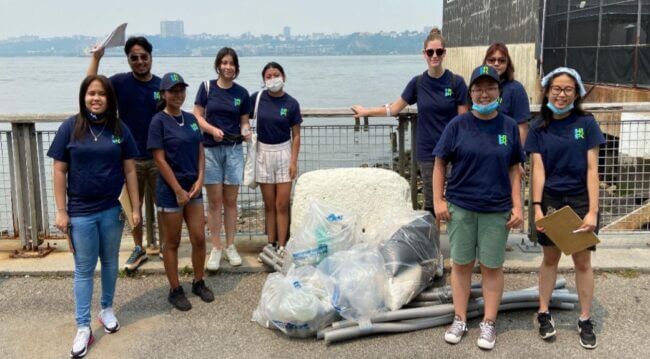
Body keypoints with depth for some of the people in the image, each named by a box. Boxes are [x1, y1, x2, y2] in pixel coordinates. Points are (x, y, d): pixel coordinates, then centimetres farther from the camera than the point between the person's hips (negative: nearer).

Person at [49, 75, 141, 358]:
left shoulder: (120, 129, -1)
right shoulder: (70, 127, -6)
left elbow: (130, 170, 3)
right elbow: (59, 171, -3)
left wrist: (135, 208, 2)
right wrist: (61, 211, -6)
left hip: (112, 210, 2)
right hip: (80, 213, -2)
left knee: (110, 263, 16)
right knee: (84, 269, 6)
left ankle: (107, 309, 36)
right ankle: (83, 327, 14)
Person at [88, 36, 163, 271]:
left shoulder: (162, 85, -1)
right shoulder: (120, 82, -3)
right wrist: (96, 58, -23)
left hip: (158, 157, 0)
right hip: (130, 157, 0)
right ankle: (139, 249, 28)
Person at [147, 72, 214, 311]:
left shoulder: (191, 119, 8)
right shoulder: (159, 121, -10)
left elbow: (200, 151, 11)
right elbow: (160, 160, -13)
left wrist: (200, 180, -4)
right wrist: (178, 190, -14)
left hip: (193, 188, 6)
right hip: (170, 191, -5)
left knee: (199, 238, 8)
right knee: (172, 243, 6)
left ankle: (199, 283, 26)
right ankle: (175, 290, 18)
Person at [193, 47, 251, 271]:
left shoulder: (241, 93, 6)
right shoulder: (207, 87, 0)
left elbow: (244, 121, 11)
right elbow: (197, 116, -1)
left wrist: (246, 131, -11)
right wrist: (212, 129, -18)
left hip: (233, 150, 2)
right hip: (210, 149, -1)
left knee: (231, 200, 7)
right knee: (214, 201, 1)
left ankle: (230, 246, 17)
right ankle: (216, 248, 10)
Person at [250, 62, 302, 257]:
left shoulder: (291, 103, -5)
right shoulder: (257, 98, -3)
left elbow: (296, 135, -2)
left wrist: (294, 161, -7)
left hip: (283, 153, -1)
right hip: (263, 153, 1)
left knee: (282, 205, -1)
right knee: (269, 205, 7)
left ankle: (281, 247, 4)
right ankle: (271, 245, 15)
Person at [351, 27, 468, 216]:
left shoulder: (456, 82, -4)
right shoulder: (418, 83, 3)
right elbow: (394, 108, 14)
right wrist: (366, 112, 17)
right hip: (427, 151, 2)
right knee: (430, 204, 7)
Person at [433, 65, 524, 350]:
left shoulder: (509, 126, 1)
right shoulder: (458, 125, -2)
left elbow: (514, 170, 4)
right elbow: (440, 163, 2)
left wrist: (517, 207, -1)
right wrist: (438, 200, -5)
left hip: (496, 210, 0)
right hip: (460, 208, 0)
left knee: (492, 267, 8)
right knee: (461, 264, 10)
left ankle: (489, 324, 22)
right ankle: (460, 320, 24)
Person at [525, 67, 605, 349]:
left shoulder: (586, 123, -5)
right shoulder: (539, 127, -1)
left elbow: (592, 169, -8)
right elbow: (538, 169, -4)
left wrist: (592, 210, -14)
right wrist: (537, 206, -14)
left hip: (580, 200, -1)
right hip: (550, 200, 1)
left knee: (582, 261, 8)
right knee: (550, 258, 14)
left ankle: (585, 320, 21)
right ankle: (544, 313, 26)